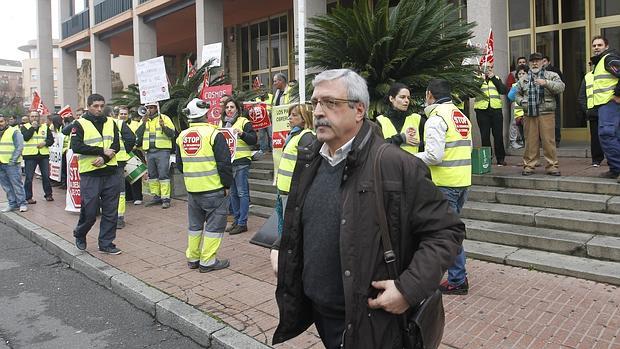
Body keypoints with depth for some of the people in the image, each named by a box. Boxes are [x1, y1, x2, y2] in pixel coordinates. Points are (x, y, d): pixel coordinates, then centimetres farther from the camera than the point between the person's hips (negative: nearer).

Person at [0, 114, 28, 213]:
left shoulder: (14, 131, -5)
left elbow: (19, 147, -10)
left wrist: (13, 160, -15)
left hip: (11, 164, -7)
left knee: (16, 184, -5)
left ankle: (22, 203, 2)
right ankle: (12, 203, 17)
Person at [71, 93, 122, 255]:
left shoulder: (110, 122, 11)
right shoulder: (80, 124, -1)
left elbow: (116, 145, 3)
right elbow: (76, 147, -13)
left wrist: (104, 159, -14)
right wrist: (102, 151, -16)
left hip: (111, 173, 4)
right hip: (90, 174, -4)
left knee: (111, 212, 6)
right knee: (89, 211, 2)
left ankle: (106, 243, 18)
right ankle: (79, 235, 31)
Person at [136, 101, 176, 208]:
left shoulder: (164, 118, 2)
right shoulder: (144, 120, 15)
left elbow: (172, 134, -5)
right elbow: (138, 135, 4)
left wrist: (163, 126, -22)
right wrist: (143, 123, -7)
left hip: (162, 151, -5)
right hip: (149, 152, 5)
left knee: (163, 175, -8)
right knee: (152, 175, 10)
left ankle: (165, 198, -6)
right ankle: (156, 197, 20)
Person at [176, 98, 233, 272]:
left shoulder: (182, 136, 7)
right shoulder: (213, 133, -13)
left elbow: (179, 164, 16)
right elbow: (224, 163, -14)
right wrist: (227, 184, -3)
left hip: (191, 188, 6)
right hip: (213, 188, -6)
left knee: (195, 224, 18)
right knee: (214, 224, 4)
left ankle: (192, 258, 26)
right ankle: (207, 261, 6)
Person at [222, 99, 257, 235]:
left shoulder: (244, 122, -3)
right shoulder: (223, 123, 17)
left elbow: (253, 139, -12)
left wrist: (242, 134, -28)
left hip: (241, 162, -7)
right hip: (227, 162, 7)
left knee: (242, 193, -4)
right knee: (233, 193, 12)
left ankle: (242, 223, 1)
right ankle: (236, 220, 21)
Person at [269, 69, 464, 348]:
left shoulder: (398, 166, -19)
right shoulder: (309, 161, 4)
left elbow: (446, 231, -14)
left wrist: (410, 288, -21)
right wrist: (280, 248, 7)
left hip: (367, 320, -6)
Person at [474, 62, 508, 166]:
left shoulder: (496, 78, 17)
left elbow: (503, 90, 1)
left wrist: (493, 78, -2)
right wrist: (481, 79, -9)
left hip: (496, 109, 2)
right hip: (482, 110, -2)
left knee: (498, 135, 1)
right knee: (485, 136, 1)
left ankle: (500, 158, 9)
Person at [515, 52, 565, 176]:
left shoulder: (551, 75, 10)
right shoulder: (523, 80, 18)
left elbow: (561, 87, -4)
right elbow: (517, 95, 24)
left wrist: (546, 83, -17)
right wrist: (522, 101, 3)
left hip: (546, 114, -2)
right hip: (529, 115, 2)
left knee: (549, 140, -4)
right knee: (530, 141, 3)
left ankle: (552, 166, 4)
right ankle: (529, 165, 11)